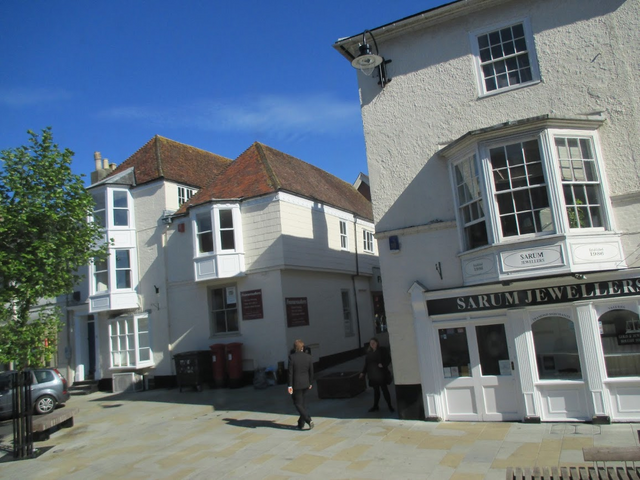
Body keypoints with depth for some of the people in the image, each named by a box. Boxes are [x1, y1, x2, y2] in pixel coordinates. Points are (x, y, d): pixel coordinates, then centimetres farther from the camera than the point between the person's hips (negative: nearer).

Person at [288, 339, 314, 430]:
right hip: (305, 384, 5)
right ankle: (301, 424, 23)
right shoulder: (308, 357, -3)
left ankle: (308, 420, -10)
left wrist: (290, 386, -10)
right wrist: (310, 383, 15)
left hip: (296, 384, -4)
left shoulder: (291, 357, -14)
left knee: (298, 404, 5)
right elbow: (311, 371, 3)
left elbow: (290, 372, -14)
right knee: (303, 403, 16)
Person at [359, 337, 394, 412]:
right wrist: (363, 372, 7)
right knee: (376, 390, 11)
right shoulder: (369, 352, 10)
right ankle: (375, 406, 20)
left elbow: (388, 359, -8)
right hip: (373, 375, 4)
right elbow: (367, 363, 12)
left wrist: (383, 365, -22)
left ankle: (390, 406, 8)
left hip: (381, 374, -4)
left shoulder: (382, 350, -4)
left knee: (384, 389, -2)